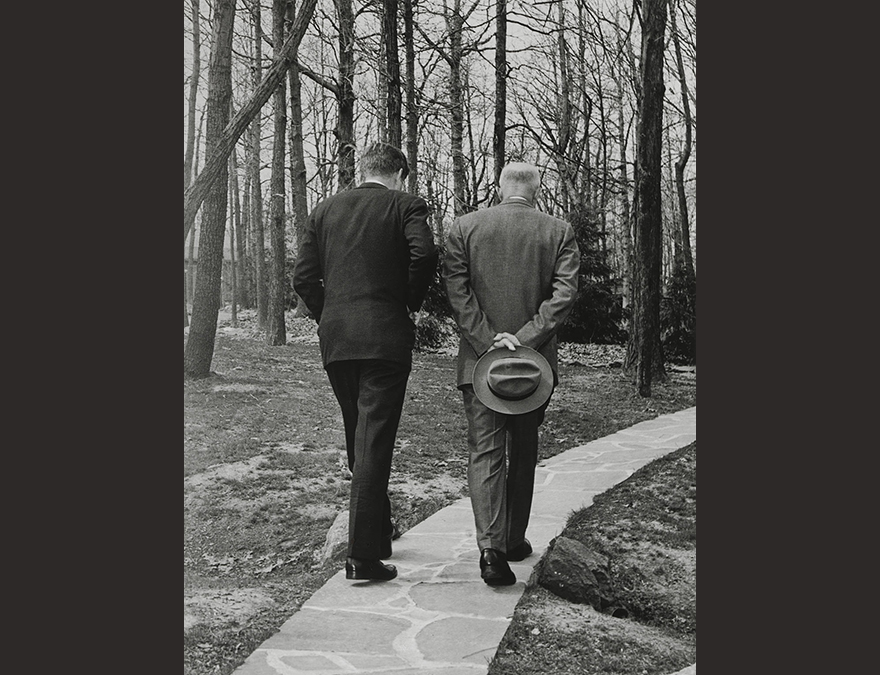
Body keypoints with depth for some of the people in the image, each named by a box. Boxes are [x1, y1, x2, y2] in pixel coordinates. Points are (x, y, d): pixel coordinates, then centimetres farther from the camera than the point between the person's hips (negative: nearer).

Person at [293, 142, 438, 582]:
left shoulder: (324, 210, 13)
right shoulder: (405, 205, 1)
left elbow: (303, 277, 7)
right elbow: (424, 253, -17)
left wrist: (327, 317, 16)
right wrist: (411, 303, -2)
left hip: (335, 340, 5)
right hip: (385, 336, -5)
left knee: (359, 437, 19)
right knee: (374, 441, -4)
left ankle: (378, 526, 35)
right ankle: (363, 555, -4)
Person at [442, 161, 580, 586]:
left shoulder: (464, 227, 1)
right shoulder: (558, 233, 1)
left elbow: (456, 290, -8)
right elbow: (564, 294, -10)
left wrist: (486, 342, -12)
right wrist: (524, 339, -15)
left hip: (478, 359, -1)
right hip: (534, 360, 1)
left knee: (485, 452, 1)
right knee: (523, 453, 16)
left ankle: (490, 547, -13)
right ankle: (514, 541, 26)